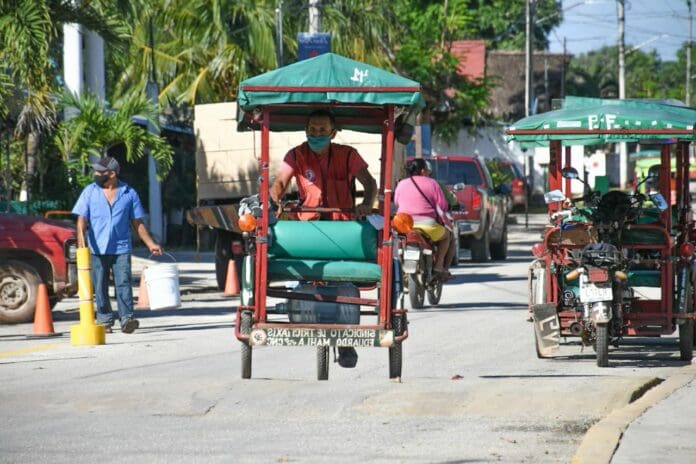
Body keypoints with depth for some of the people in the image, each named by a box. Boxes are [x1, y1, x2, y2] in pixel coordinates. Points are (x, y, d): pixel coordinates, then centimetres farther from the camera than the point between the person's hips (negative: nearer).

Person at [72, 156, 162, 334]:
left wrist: (151, 244, 5)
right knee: (100, 286, 3)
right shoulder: (90, 192, 6)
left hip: (121, 248, -1)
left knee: (123, 283, -10)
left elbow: (137, 223, 11)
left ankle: (127, 318, -13)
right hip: (97, 248, 1)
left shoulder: (129, 193, 6)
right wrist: (81, 237, -20)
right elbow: (82, 218, -1)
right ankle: (104, 321, 10)